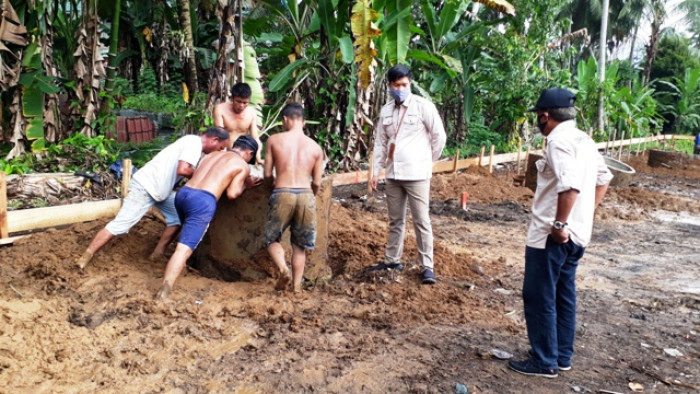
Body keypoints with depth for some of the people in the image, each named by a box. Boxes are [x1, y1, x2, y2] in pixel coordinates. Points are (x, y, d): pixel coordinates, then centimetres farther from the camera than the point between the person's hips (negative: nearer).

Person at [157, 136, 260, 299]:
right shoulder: (243, 166, 9)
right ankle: (163, 292, -16)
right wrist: (245, 184, 21)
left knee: (188, 232, 33)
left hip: (183, 193, 7)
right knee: (184, 249, -10)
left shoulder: (214, 154, 27)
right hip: (202, 201, -7)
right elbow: (232, 193, 1)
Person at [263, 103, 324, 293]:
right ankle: (297, 286, 15)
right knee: (299, 245, 17)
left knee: (272, 239, 16)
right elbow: (317, 183, 7)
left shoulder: (274, 140, 2)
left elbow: (267, 174, 5)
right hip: (306, 195, 2)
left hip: (282, 194, -2)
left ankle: (283, 269, -9)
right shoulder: (316, 147, 6)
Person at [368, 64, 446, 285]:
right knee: (395, 220, 15)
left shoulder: (423, 106, -7)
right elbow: (380, 143, 12)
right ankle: (392, 260, 27)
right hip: (393, 174, 5)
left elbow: (439, 136, -4)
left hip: (416, 174, -5)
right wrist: (376, 171, 8)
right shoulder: (385, 111, 9)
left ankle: (426, 267, 4)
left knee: (421, 221, -2)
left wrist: (427, 161, 3)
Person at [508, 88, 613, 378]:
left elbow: (570, 185, -29)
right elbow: (603, 178, 22)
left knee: (539, 297, 1)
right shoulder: (583, 140, 13)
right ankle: (562, 356, 27)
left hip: (551, 235, -10)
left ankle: (545, 362, 11)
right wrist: (587, 213, 20)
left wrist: (559, 224, -23)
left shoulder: (559, 140, -17)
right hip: (578, 234, 10)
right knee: (563, 295, 17)